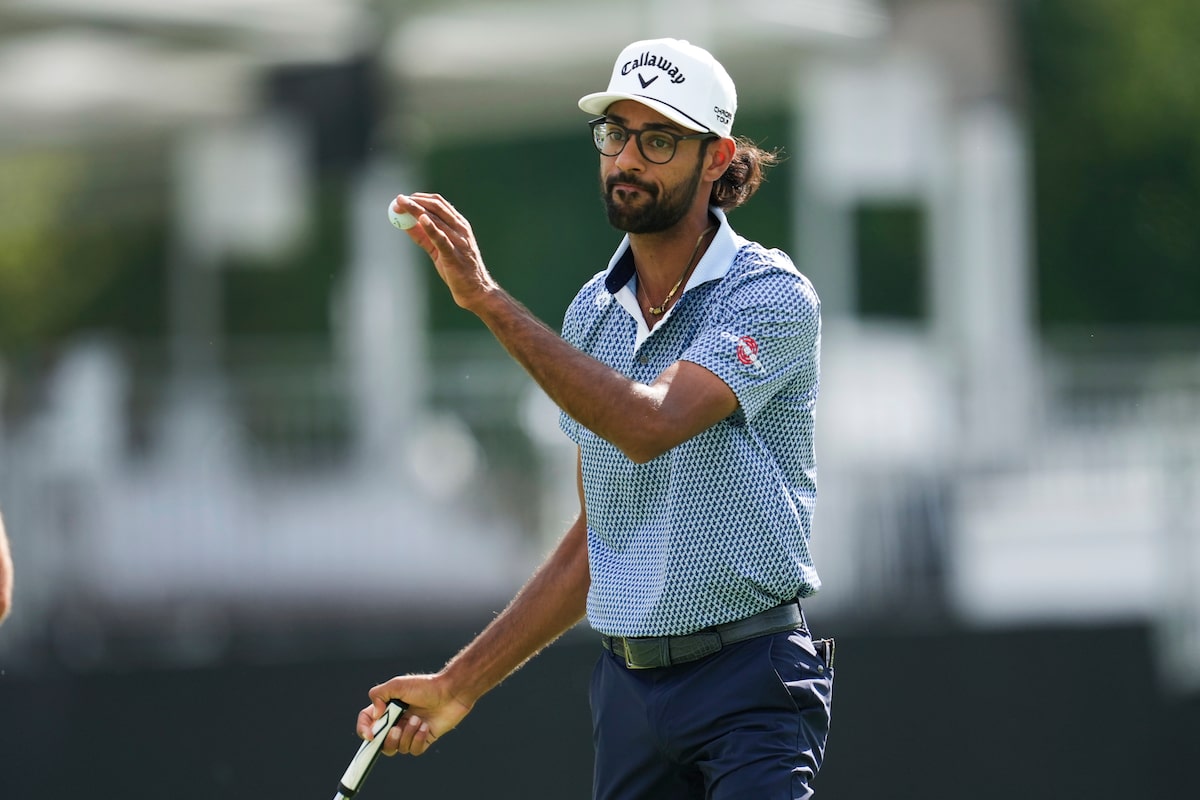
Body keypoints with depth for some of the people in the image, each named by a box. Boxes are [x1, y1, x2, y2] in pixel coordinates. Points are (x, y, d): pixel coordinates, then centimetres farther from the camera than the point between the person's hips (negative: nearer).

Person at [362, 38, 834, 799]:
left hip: (751, 679, -6)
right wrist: (461, 682, 16)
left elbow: (649, 424, -26)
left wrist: (490, 300, -26)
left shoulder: (770, 295, -9)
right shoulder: (591, 314, 12)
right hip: (628, 684, 6)